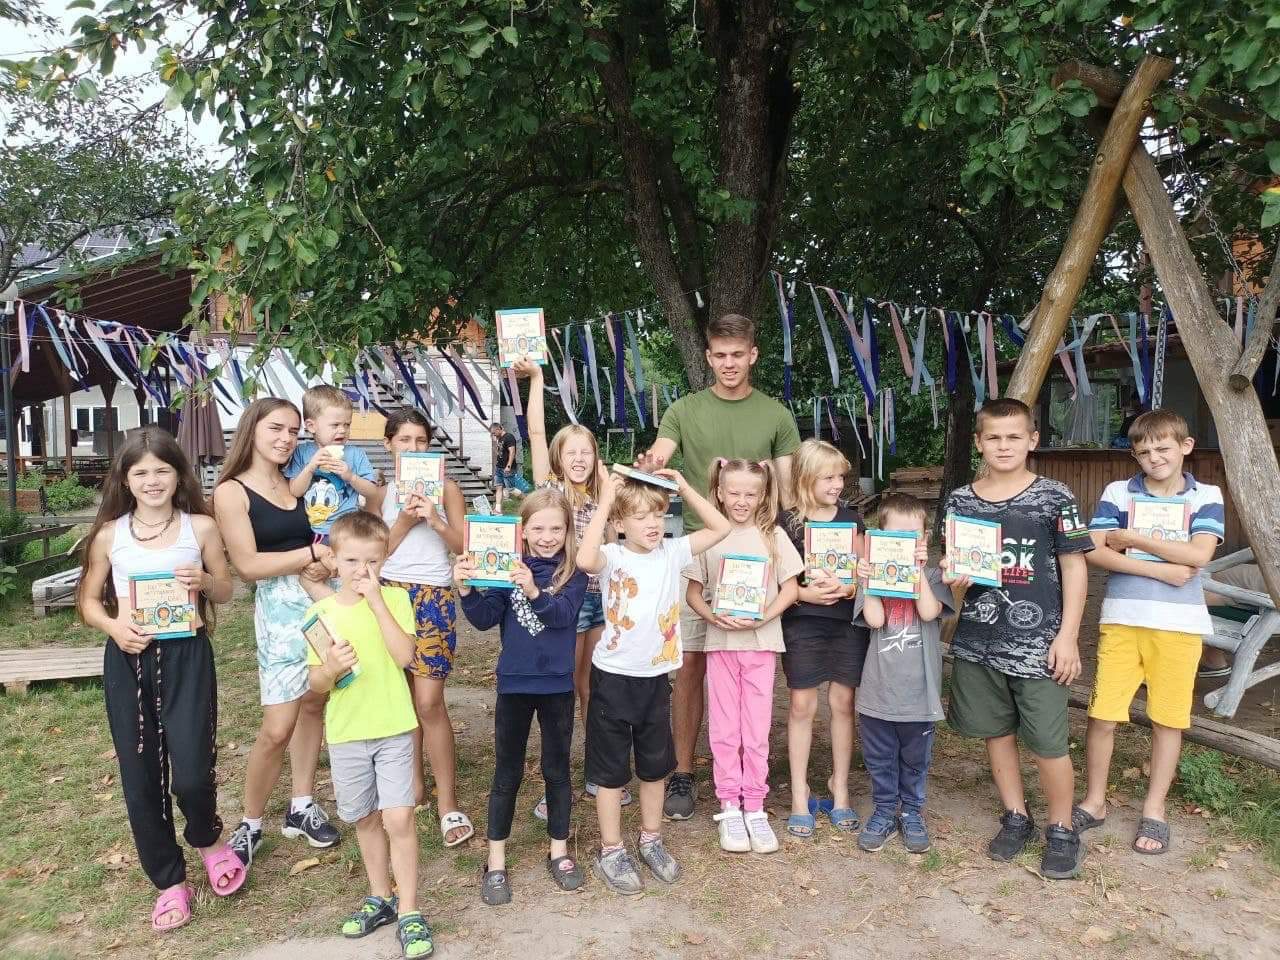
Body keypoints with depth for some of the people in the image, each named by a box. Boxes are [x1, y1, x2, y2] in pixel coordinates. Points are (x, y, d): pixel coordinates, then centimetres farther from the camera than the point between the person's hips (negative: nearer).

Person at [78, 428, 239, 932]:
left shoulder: (201, 527, 1)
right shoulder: (109, 533, 3)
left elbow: (226, 591, 10)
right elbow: (88, 599, 10)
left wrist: (204, 581, -13)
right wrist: (113, 626, -10)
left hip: (187, 654, -2)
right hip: (128, 660, 2)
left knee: (191, 772, -9)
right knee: (140, 776, 8)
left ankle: (207, 840, 27)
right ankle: (170, 882, 28)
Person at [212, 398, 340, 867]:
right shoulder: (232, 491, -4)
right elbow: (247, 564, -11)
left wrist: (329, 563, -8)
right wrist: (312, 554, -14)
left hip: (327, 597, 6)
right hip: (282, 607, -5)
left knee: (314, 705, 11)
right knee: (277, 728, -6)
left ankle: (302, 807, 25)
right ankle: (250, 824, 13)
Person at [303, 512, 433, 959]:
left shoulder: (395, 598, -6)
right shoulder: (320, 612, -2)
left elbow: (404, 656, -19)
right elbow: (315, 685, 0)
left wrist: (376, 601, -22)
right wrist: (330, 668, -23)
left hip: (393, 728, -2)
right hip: (346, 734, 2)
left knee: (398, 819, -6)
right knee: (366, 820, 16)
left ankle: (408, 912, 9)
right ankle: (380, 898, 34)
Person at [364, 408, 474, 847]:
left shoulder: (446, 488, 3)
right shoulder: (380, 492, 9)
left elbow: (462, 546, 0)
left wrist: (435, 520, -16)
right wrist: (404, 521, -12)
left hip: (434, 596, -3)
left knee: (429, 701, -7)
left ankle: (448, 803, 2)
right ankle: (414, 784, 23)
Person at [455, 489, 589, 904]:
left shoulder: (573, 572, -7)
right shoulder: (508, 568, -4)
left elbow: (564, 613, -24)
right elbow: (485, 619, -7)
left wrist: (534, 592, -43)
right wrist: (466, 589, -25)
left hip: (557, 684, 0)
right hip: (514, 683, 1)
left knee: (556, 769, 13)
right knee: (507, 772, 9)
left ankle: (559, 851, 30)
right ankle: (496, 861, 21)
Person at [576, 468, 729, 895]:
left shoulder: (672, 552, -2)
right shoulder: (612, 556, -15)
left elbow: (720, 528, -1)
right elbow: (584, 560, -39)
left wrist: (685, 488, -8)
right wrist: (603, 504, -33)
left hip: (656, 676, 5)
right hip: (614, 676, -4)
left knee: (655, 765, 19)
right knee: (611, 769, 9)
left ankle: (651, 840, 37)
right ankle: (611, 851, 25)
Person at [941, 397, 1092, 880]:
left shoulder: (1054, 497, -5)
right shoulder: (960, 500, 4)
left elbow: (1074, 568, -3)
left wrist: (1067, 636, -8)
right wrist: (951, 575, -11)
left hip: (1037, 642, -3)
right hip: (978, 640, 4)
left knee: (1048, 743, 3)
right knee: (996, 731, 15)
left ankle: (1061, 830, 24)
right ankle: (1016, 817, 33)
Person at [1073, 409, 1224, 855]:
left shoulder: (1206, 496, 3)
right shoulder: (1117, 492, 4)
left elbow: (1198, 555, -12)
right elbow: (1095, 552, -7)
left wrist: (1132, 539, -10)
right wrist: (1160, 569, -14)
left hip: (1180, 624, 0)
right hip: (1122, 620, 0)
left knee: (1168, 718, 9)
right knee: (1102, 714, 1)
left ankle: (1154, 809, 26)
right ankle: (1094, 802, 20)